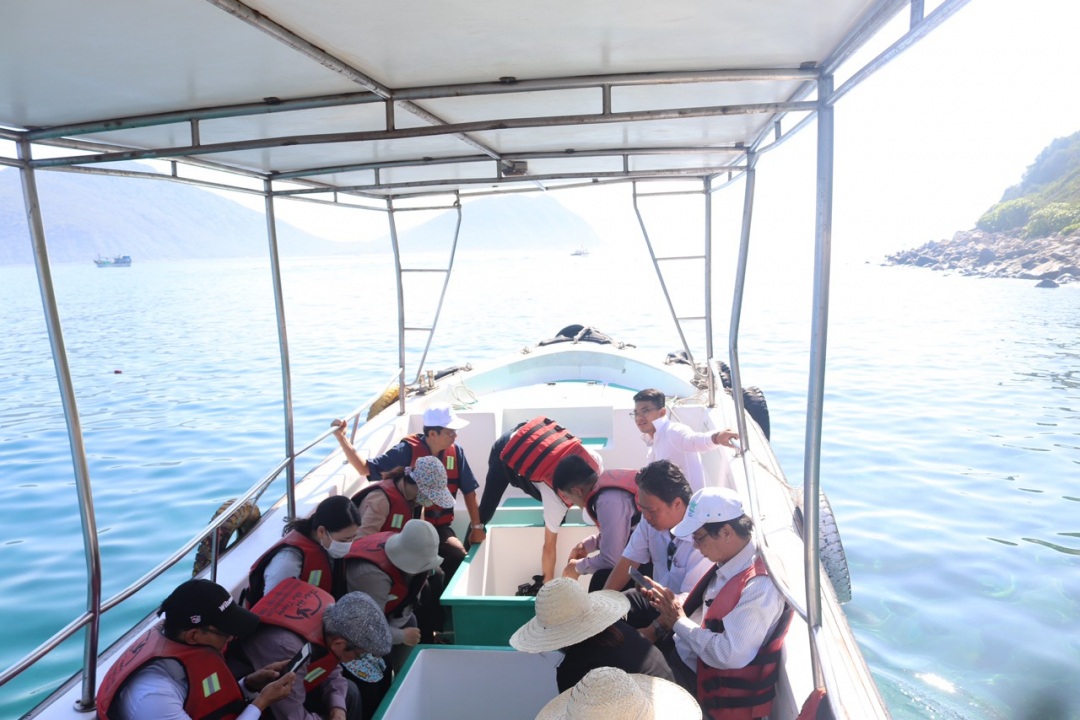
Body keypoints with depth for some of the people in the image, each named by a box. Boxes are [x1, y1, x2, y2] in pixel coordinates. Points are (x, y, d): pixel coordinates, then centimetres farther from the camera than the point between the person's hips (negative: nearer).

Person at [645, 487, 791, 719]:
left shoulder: (760, 587, -29)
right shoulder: (729, 563, -2)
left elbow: (729, 655, -31)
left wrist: (678, 622, -20)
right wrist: (675, 605, -6)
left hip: (711, 684, -8)